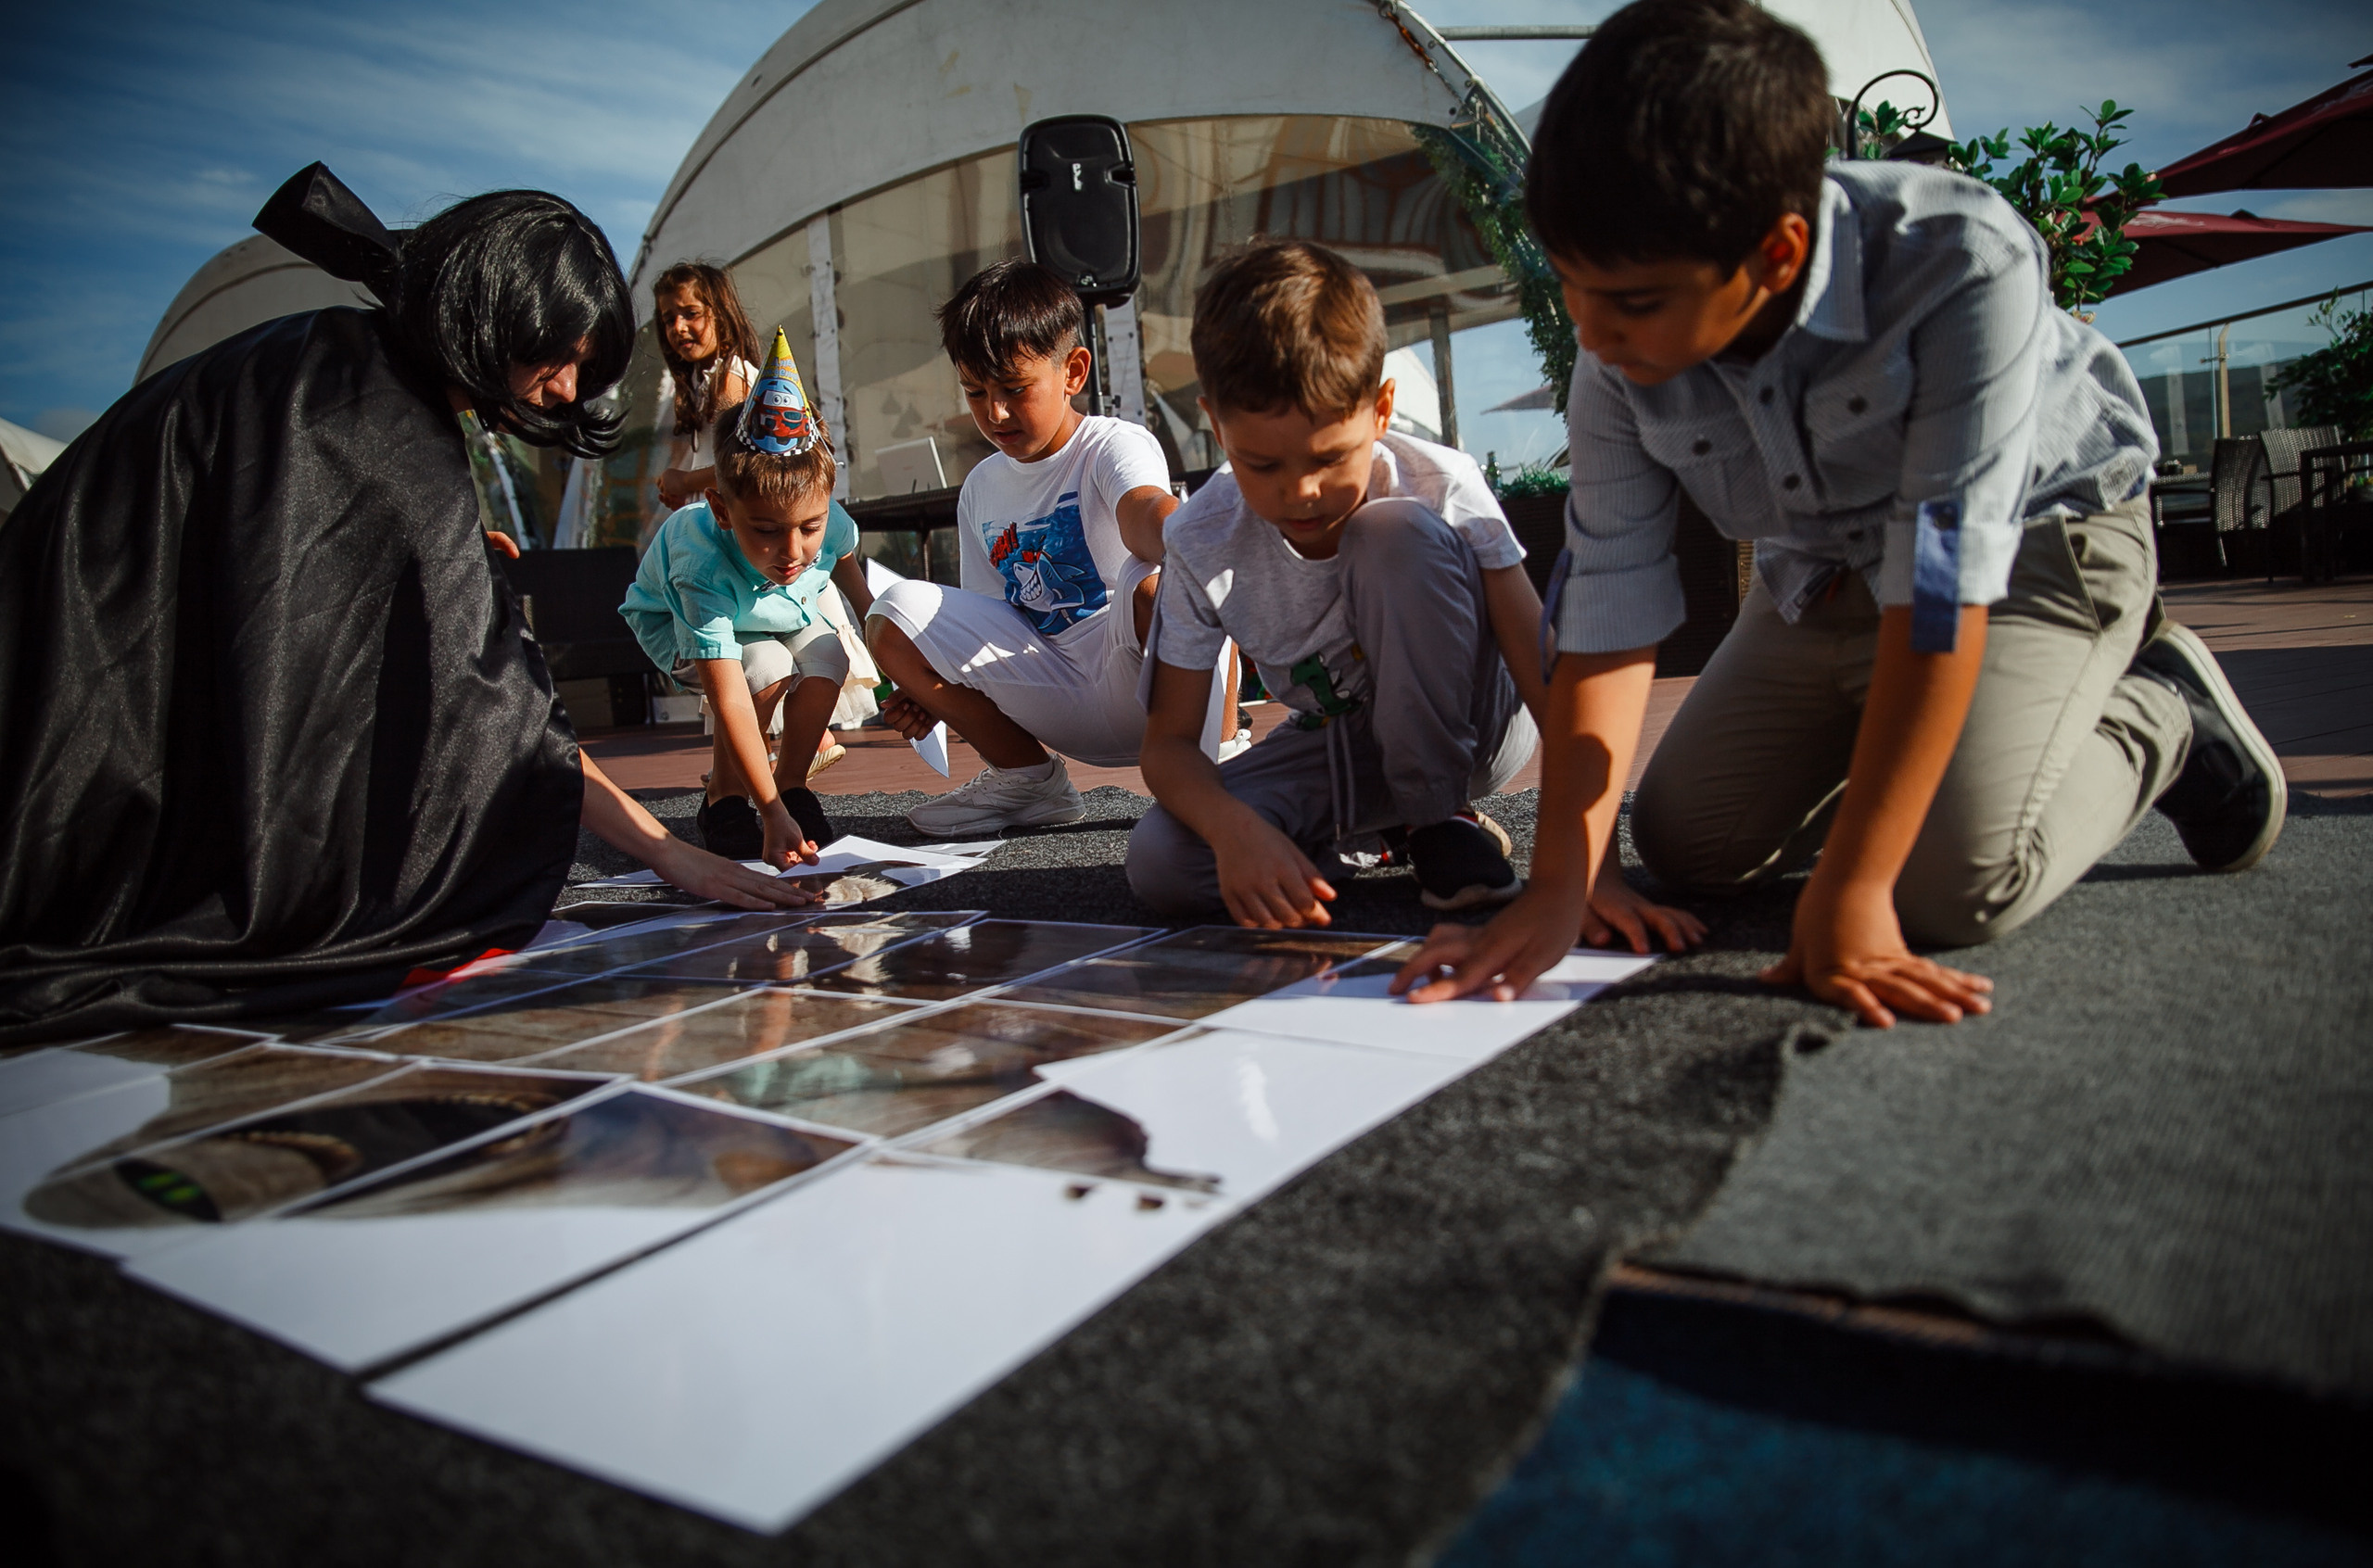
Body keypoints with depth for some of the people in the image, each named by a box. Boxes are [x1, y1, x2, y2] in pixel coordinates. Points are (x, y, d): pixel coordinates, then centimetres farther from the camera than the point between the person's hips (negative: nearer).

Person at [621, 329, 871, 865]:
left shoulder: (828, 521, -33)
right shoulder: (704, 570, -45)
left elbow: (845, 566, -4)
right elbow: (731, 701, -49)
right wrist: (773, 817, -54)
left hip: (780, 609, 4)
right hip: (673, 619, -4)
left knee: (827, 659, -23)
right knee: (767, 670, -31)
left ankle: (792, 783, -3)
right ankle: (724, 796, -9)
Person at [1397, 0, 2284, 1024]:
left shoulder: (1962, 265, -38)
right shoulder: (1617, 361, -23)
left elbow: (1943, 583, -38)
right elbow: (1607, 618, -22)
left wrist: (1848, 891, -37)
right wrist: (1556, 892, -30)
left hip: (2034, 533, -4)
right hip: (1821, 574, 5)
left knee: (1951, 885, -23)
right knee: (1682, 841, 2)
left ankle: (2157, 711, 7)